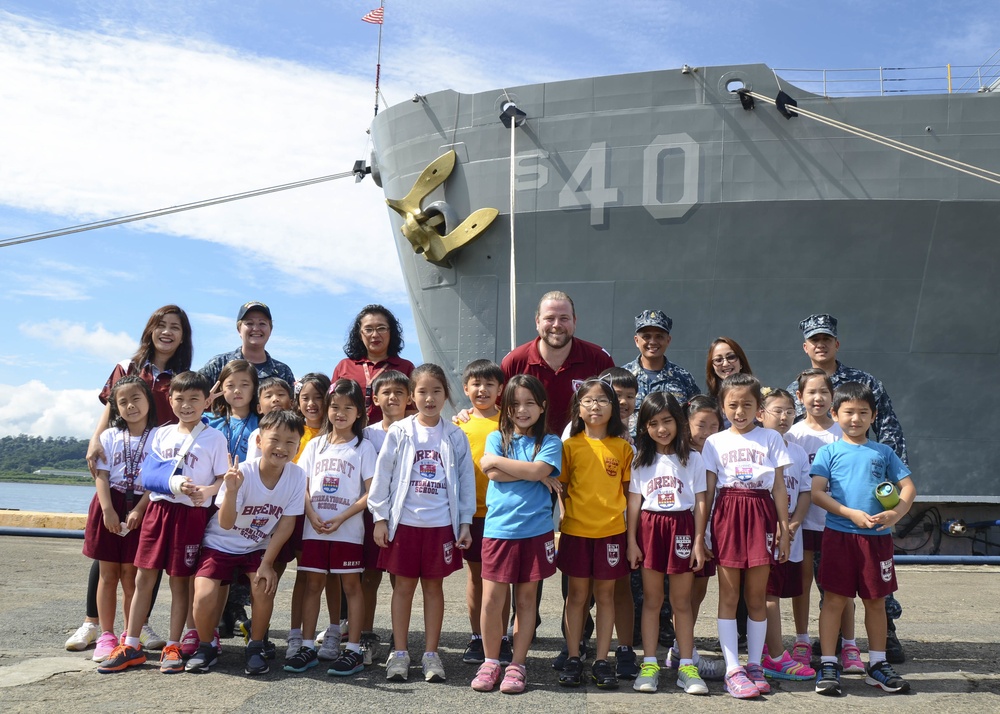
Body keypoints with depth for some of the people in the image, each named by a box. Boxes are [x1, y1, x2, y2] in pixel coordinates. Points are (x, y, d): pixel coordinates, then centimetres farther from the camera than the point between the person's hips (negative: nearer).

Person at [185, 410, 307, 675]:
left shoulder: (297, 476, -17)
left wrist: (267, 563, -14)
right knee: (205, 596, -20)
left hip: (257, 547, 2)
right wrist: (232, 490, -45)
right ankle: (206, 647, 9)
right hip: (220, 543, -2)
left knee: (265, 587, -23)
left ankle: (255, 648, 2)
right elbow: (225, 524, -27)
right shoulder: (242, 473, -25)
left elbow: (286, 523, -11)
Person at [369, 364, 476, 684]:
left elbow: (466, 480, 4)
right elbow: (382, 476, 1)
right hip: (404, 522, 0)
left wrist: (465, 523, 1)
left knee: (434, 586, 8)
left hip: (441, 524, 1)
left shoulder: (455, 436, 2)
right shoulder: (399, 432, 0)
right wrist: (380, 518, -3)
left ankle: (431, 654, 17)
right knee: (403, 586, 7)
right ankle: (399, 653, 16)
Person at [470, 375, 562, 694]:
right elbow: (493, 474, -9)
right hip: (498, 529, 0)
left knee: (526, 599, 8)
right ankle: (490, 662, 17)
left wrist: (497, 460, -10)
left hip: (536, 530, 0)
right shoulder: (497, 438, 8)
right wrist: (534, 473, -10)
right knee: (492, 600, 0)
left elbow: (538, 470, -15)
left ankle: (517, 665, 19)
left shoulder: (550, 442, 4)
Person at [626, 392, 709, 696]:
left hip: (682, 527, -1)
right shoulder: (640, 459, 5)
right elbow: (634, 502, 5)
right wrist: (631, 541, 0)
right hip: (650, 527, 1)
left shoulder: (692, 459, 2)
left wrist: (698, 542, -4)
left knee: (681, 601, 5)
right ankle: (649, 665, 11)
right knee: (651, 599, 6)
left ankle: (687, 666, 11)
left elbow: (700, 503, 2)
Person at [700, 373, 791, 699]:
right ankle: (732, 669, 3)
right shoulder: (715, 442, 7)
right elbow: (707, 489, 7)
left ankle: (754, 665, 16)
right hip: (728, 514, 0)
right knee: (728, 595, 1)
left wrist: (784, 526, 1)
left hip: (761, 514, 0)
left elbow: (779, 486, 7)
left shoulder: (771, 438, 7)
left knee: (757, 595, 5)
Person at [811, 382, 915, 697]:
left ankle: (877, 665, 23)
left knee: (876, 600, 11)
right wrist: (851, 514, -17)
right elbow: (817, 492, -6)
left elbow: (908, 487, 9)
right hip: (840, 535, -3)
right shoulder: (830, 452, 3)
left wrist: (895, 513, -11)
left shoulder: (884, 452, 11)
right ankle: (828, 665, 6)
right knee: (835, 600, 0)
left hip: (877, 536, 3)